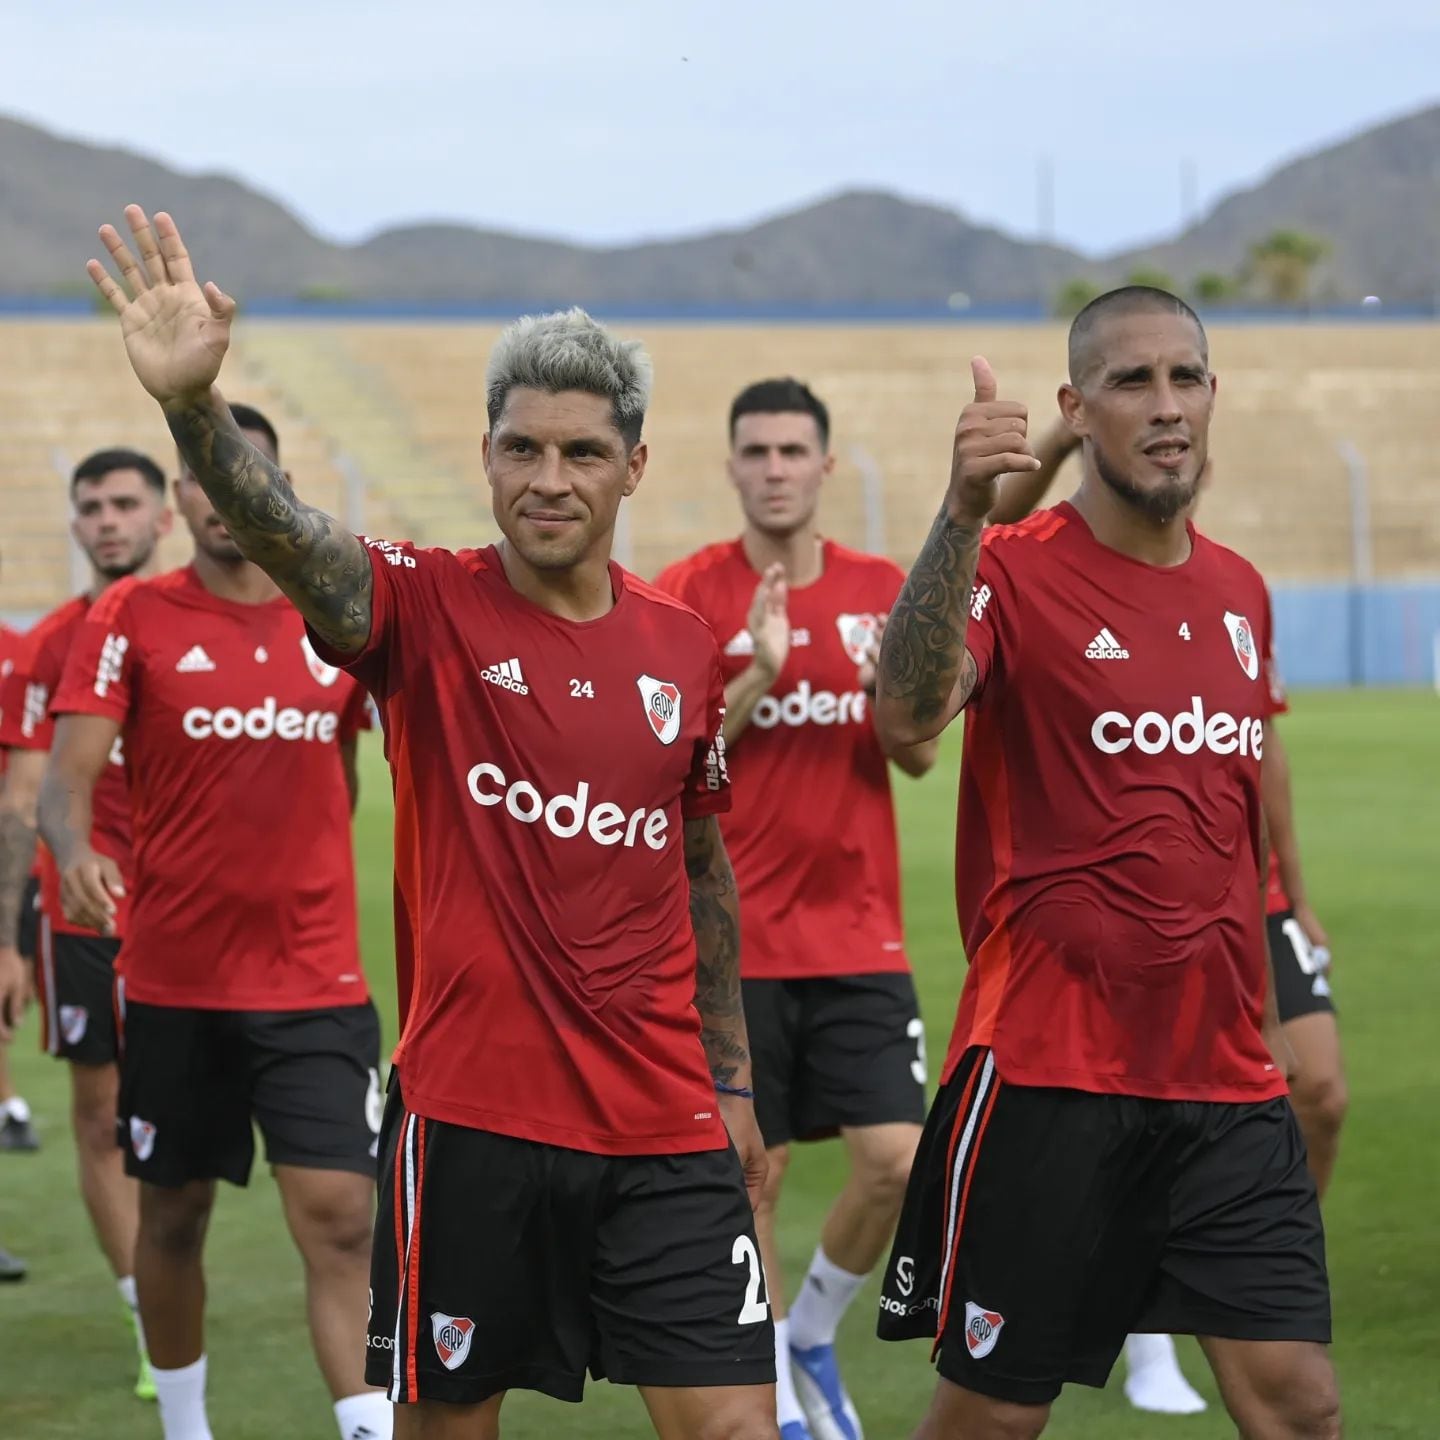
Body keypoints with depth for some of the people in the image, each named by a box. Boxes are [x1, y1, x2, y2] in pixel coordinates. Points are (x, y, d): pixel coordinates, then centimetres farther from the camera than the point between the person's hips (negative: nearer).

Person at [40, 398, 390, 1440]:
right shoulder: (131, 619, -4)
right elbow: (69, 775, -13)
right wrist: (74, 850, -32)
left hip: (315, 983, 1)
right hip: (173, 981, -1)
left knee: (340, 1218, -11)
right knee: (174, 1213, 12)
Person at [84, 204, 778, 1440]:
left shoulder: (684, 646, 6)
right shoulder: (427, 610, -5)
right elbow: (278, 529, -25)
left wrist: (732, 1079, 18)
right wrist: (193, 401, -45)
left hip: (663, 1130, 3)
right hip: (468, 1114, -3)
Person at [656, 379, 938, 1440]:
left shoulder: (882, 591, 5)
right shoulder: (689, 595, -4)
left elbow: (920, 755, 5)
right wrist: (756, 678, -22)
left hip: (859, 936, 2)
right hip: (735, 942, -2)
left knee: (899, 1162, -7)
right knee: (752, 1177, 2)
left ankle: (810, 1334, 19)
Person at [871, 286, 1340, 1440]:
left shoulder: (1240, 593, 11)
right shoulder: (1017, 571, -8)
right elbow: (907, 714, -29)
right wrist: (965, 510, -41)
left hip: (1226, 1081, 5)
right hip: (1046, 1072, -5)